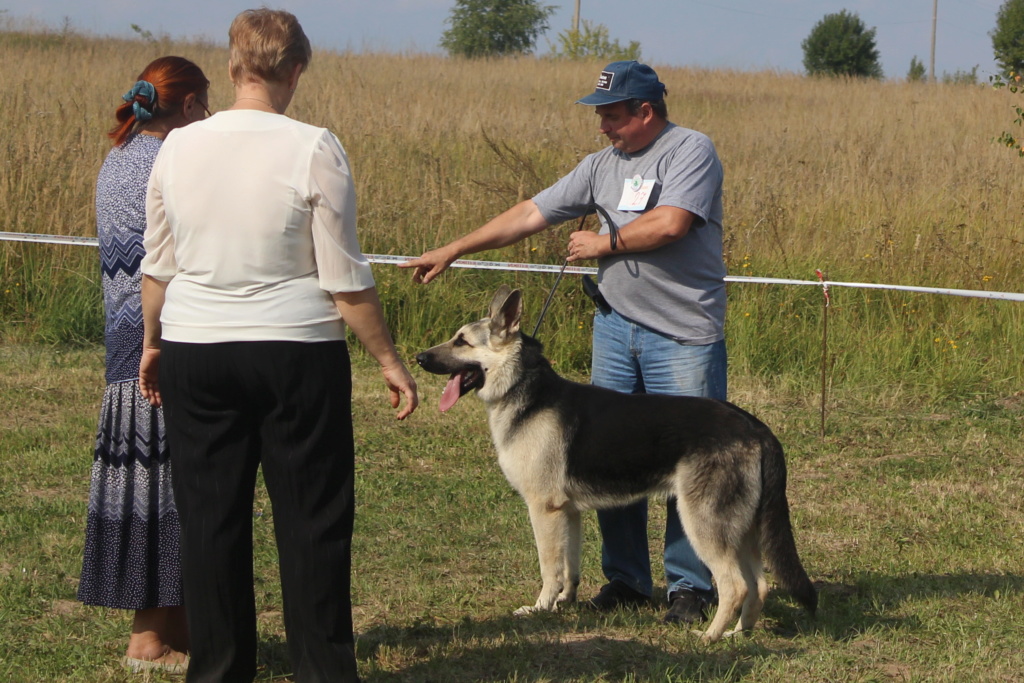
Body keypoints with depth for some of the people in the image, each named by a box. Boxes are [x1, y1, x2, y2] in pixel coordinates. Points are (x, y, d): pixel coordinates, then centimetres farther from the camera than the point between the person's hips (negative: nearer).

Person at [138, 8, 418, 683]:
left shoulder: (179, 147, 1)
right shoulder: (313, 149, -10)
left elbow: (158, 267, 10)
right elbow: (344, 279, -8)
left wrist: (153, 343, 25)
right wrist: (390, 360, 1)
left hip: (194, 352, 3)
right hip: (296, 351, -3)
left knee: (211, 518, 9)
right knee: (312, 518, 4)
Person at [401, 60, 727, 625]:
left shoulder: (690, 151, -5)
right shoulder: (603, 165, 14)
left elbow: (670, 223, -19)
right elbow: (531, 214, 15)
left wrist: (604, 243, -5)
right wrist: (452, 251, 13)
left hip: (684, 336, -6)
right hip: (615, 324, 6)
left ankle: (690, 586, 5)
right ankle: (625, 578, 16)